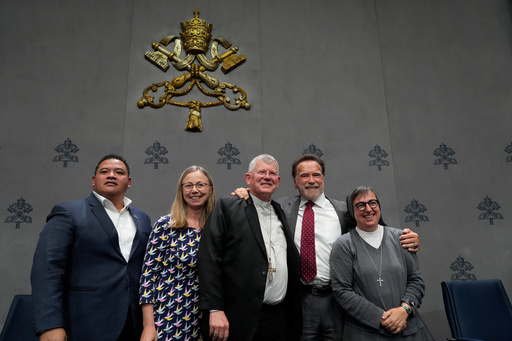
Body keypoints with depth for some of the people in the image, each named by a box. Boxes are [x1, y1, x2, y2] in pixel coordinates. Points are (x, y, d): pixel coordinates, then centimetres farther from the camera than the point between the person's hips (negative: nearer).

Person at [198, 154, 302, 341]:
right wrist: (215, 309, -15)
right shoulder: (227, 206, -3)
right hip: (239, 319, -4)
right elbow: (210, 259, -10)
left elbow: (293, 264, 14)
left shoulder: (281, 213, 12)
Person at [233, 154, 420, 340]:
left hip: (336, 299, 1)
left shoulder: (343, 210, 3)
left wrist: (407, 239, -12)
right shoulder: (283, 207, 3)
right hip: (299, 299, 0)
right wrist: (245, 197, -14)